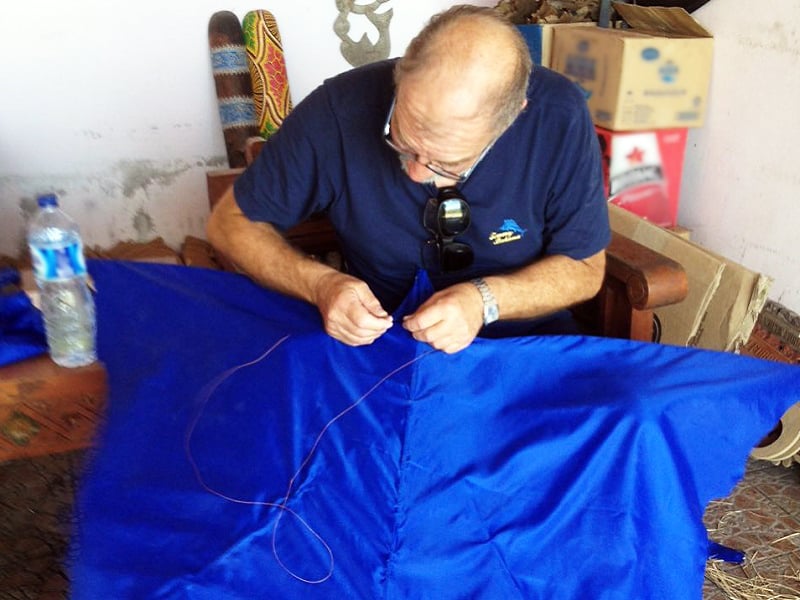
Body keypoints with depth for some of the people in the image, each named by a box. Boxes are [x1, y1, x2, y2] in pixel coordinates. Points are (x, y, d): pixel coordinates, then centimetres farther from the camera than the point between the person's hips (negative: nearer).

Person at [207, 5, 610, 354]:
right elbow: (232, 222, -8)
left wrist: (486, 300, -24)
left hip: (523, 344, 1)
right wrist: (319, 284, -24)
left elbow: (584, 269, -7)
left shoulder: (558, 118, -19)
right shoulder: (339, 110, -20)